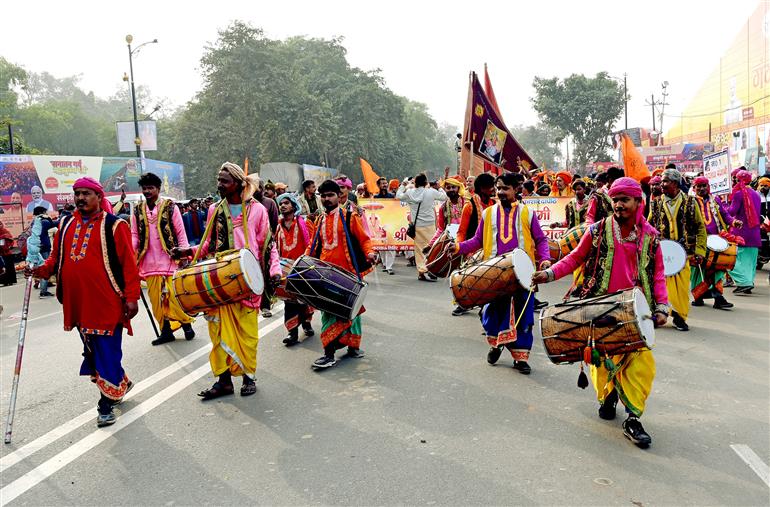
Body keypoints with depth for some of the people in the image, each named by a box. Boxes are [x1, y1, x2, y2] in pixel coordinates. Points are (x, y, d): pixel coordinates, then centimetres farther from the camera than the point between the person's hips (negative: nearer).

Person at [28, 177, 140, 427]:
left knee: (107, 353, -2)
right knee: (91, 350, 17)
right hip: (77, 304, 7)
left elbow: (129, 264, -9)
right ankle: (121, 383, 38)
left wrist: (131, 297, -12)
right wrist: (43, 269, -2)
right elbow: (56, 256, 19)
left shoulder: (114, 225, -6)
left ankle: (106, 404, 11)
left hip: (106, 304, -6)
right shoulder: (66, 224, 12)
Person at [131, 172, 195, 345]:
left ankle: (186, 324, 16)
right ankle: (166, 330, 16)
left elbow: (181, 232, -1)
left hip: (170, 259, -3)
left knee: (176, 296, -3)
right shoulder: (137, 210, 8)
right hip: (150, 263, 4)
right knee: (156, 298, 6)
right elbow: (134, 235, 10)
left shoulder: (170, 207, -2)